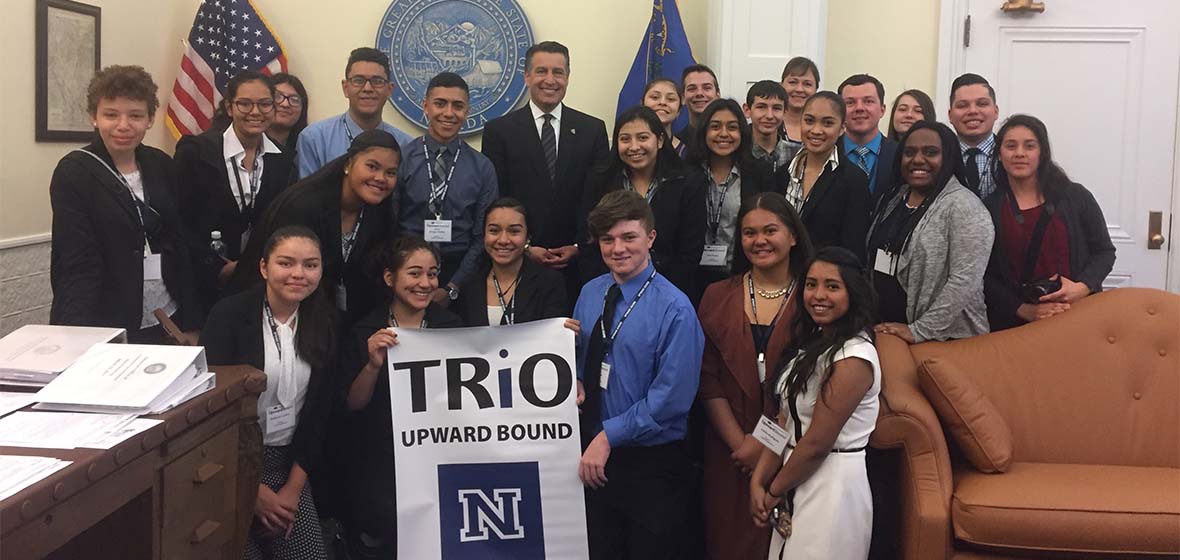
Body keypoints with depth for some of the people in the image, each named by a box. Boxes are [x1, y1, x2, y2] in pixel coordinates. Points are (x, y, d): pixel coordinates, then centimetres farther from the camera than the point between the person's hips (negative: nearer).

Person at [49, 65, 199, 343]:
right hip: (105, 328, -4)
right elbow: (77, 265, -15)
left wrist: (191, 323, 8)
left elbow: (180, 245, 9)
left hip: (167, 321, 5)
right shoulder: (73, 173, -9)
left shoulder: (162, 166, 5)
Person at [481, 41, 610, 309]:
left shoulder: (593, 130, 8)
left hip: (578, 264, 1)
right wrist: (524, 249, -8)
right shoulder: (499, 131, 3)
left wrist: (580, 247, -5)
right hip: (517, 264, -1)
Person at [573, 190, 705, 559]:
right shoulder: (590, 293, 3)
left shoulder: (674, 308, -15)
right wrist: (574, 380, -7)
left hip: (651, 464, -5)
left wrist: (608, 436, -17)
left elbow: (671, 399, -18)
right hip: (593, 458, 5)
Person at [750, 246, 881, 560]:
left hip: (833, 485, -8)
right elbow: (785, 421, 5)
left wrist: (774, 492, -7)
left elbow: (817, 443, -19)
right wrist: (758, 482, -3)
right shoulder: (812, 342, 8)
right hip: (797, 480, 8)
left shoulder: (854, 357, -20)